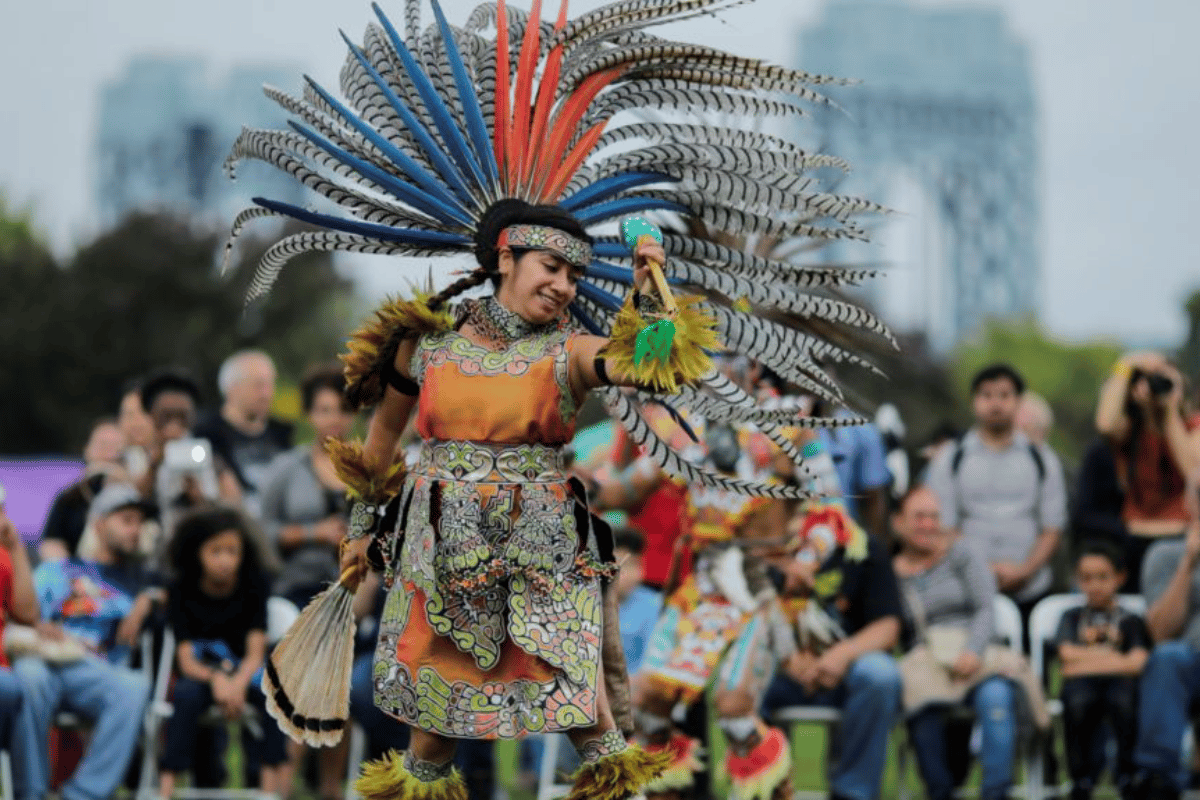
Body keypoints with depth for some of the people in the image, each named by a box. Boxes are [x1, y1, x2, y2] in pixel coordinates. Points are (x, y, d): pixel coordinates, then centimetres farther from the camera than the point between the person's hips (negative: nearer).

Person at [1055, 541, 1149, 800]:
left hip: (1120, 681, -1)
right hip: (1081, 682, 1)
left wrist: (1087, 657, 1)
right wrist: (1115, 657, 5)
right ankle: (1082, 776, -23)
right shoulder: (1072, 618, 26)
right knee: (1077, 702, -38)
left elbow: (1137, 662, 2)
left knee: (1125, 701, -39)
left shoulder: (1130, 621, 20)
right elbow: (1068, 653, 7)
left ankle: (1127, 774, -20)